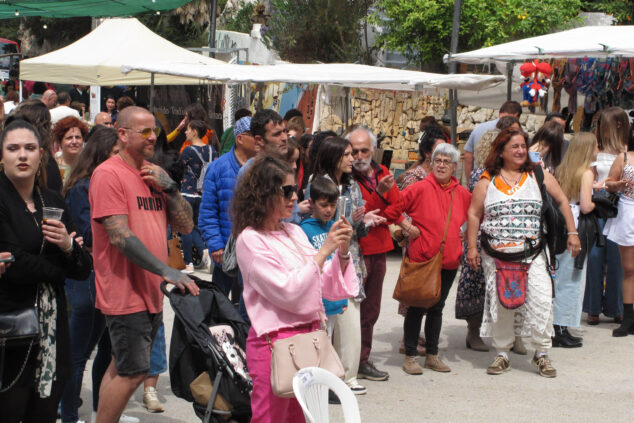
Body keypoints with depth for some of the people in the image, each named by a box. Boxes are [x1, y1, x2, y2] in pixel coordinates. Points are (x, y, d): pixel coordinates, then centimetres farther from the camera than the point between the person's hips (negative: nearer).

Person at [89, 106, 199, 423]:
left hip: (151, 291, 8)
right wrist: (166, 270, -24)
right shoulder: (109, 174, -12)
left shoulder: (155, 174, 13)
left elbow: (185, 226, 10)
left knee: (121, 368, 15)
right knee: (132, 372, -7)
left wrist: (169, 188, -5)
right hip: (125, 293, -8)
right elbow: (120, 236, -20)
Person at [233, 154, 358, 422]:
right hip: (276, 340, -7)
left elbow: (329, 289, 12)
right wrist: (323, 252, -16)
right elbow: (286, 292, -19)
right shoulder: (250, 240, -9)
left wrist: (342, 252, -3)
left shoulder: (294, 232, 10)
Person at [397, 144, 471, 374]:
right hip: (421, 258, -4)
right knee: (416, 307, 2)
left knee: (437, 307, 13)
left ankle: (432, 355, 23)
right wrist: (407, 227, -9)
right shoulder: (420, 188, -8)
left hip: (449, 260, 4)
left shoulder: (462, 194, 6)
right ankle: (410, 357, 10)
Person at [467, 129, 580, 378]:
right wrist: (472, 247, -1)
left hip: (533, 255, 0)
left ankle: (542, 354, 3)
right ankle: (502, 354, 17)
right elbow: (474, 214, 5)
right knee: (499, 304, 3)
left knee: (541, 301, -11)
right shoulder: (487, 181, 5)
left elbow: (561, 201, 13)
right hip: (496, 256, 0)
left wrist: (572, 232, 8)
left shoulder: (539, 176, 7)